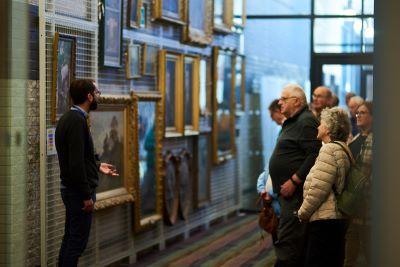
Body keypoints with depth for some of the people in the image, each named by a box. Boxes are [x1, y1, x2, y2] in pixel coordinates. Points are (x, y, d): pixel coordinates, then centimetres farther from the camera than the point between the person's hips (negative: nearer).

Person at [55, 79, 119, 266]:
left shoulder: (69, 117, 12)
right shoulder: (77, 120, -19)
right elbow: (76, 162, -24)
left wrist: (97, 166, 24)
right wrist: (87, 196, -22)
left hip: (70, 189, 10)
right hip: (79, 191, -10)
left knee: (70, 239, 15)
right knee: (77, 242, -5)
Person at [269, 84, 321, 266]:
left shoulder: (306, 122, -12)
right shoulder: (292, 122, 20)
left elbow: (315, 155, -22)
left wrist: (294, 181, -22)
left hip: (296, 192, -11)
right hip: (288, 192, 11)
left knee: (286, 243, -13)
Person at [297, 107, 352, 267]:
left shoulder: (330, 149, -13)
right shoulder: (343, 149, 16)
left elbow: (318, 189, -19)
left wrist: (303, 212, -6)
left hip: (324, 219, -10)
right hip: (338, 218, 10)